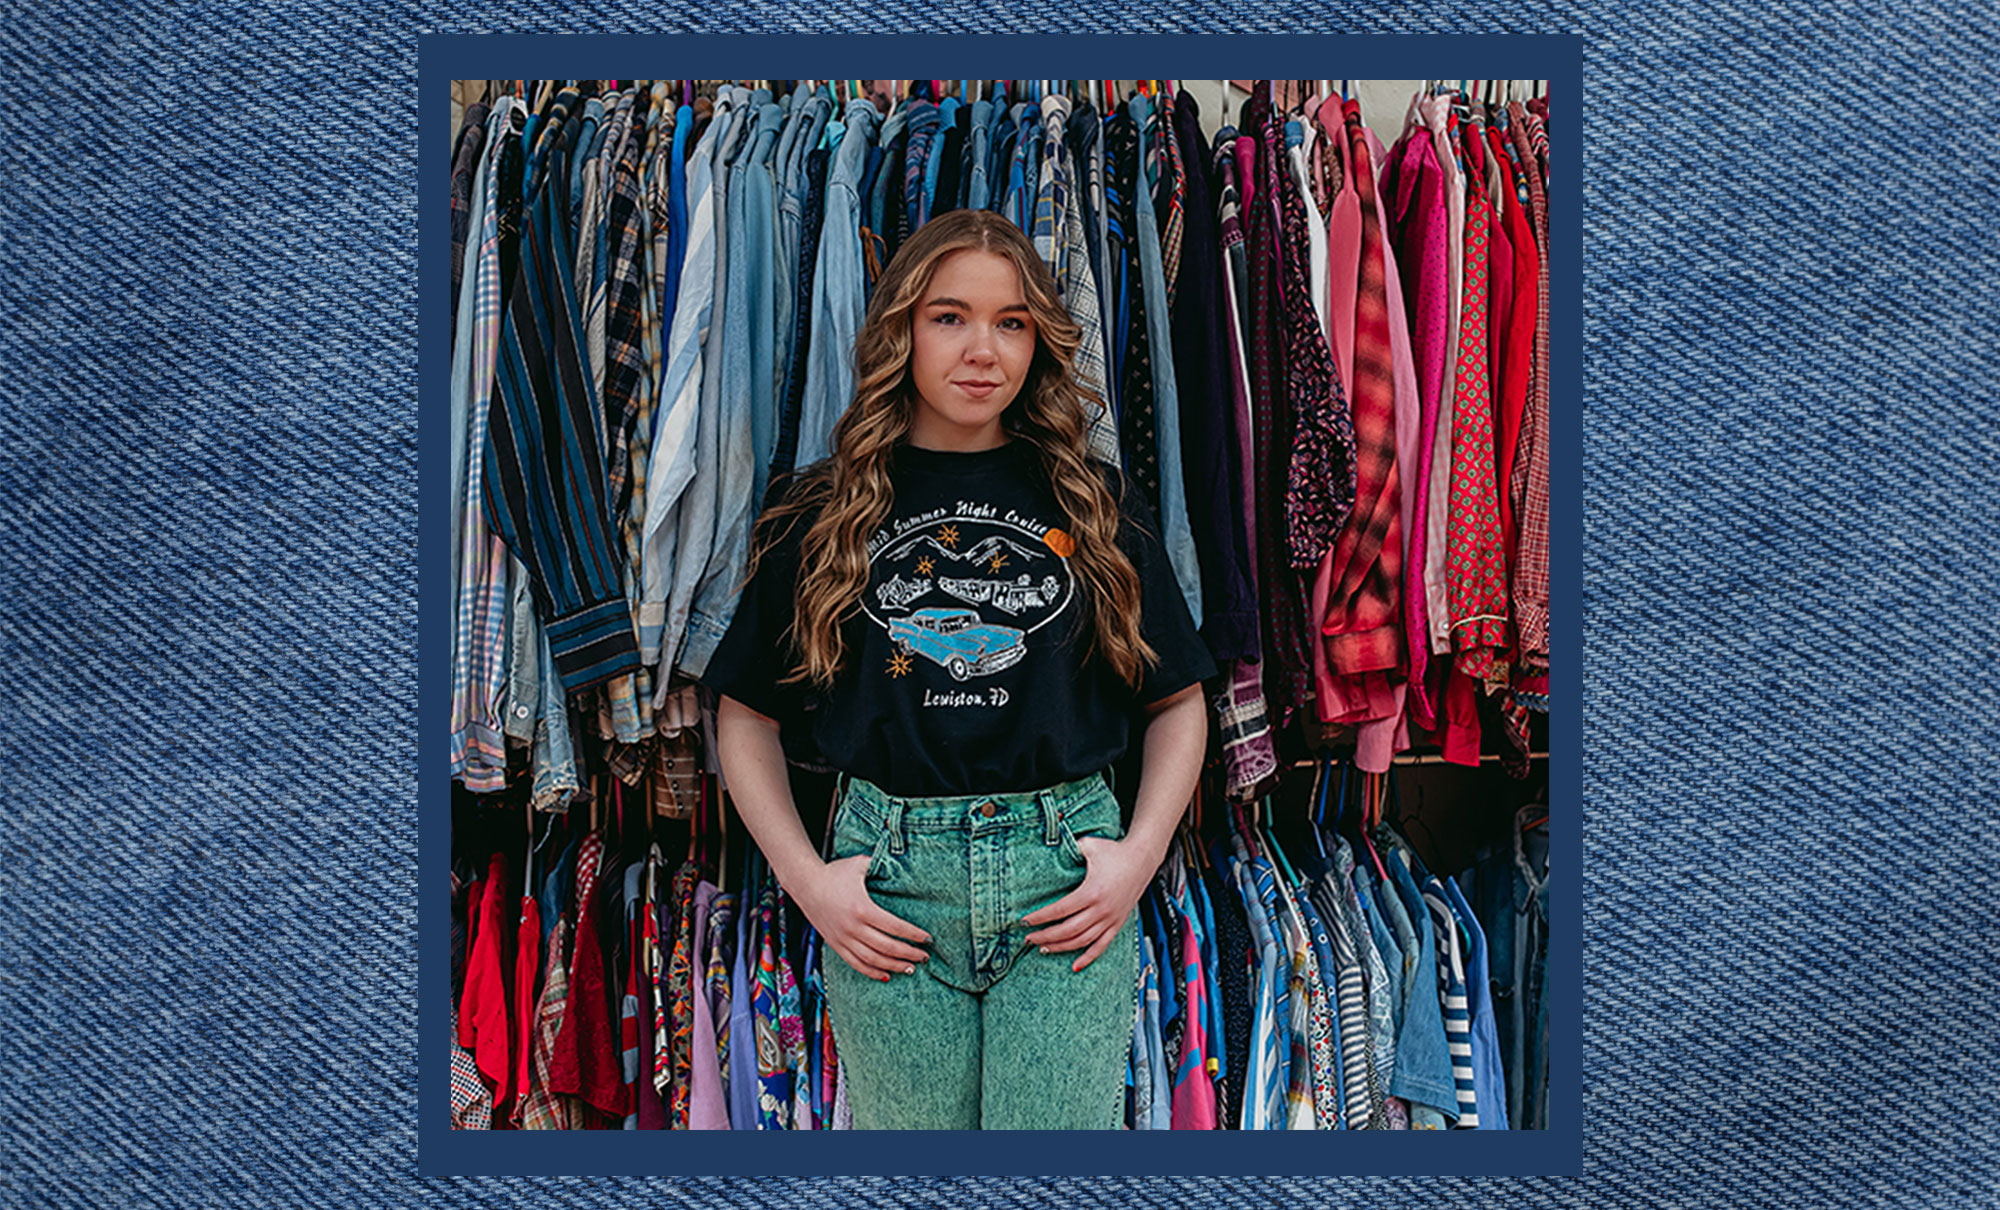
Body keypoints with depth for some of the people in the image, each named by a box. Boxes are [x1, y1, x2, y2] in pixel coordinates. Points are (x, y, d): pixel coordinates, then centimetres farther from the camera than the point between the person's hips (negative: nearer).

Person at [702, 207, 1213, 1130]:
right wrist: (806, 879, -2)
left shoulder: (1096, 507, 5)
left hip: (1068, 878, 0)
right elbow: (745, 716, 8)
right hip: (886, 876, 0)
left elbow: (1178, 702, 10)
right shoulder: (818, 515, 3)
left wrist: (1139, 856, -3)